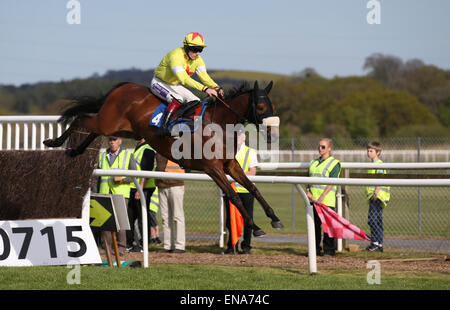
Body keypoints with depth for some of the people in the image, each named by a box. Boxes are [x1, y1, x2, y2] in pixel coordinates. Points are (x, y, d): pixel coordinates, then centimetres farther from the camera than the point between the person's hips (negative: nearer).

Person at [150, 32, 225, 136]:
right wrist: (204, 89, -49)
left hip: (175, 85, 8)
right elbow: (184, 79, -42)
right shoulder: (175, 56, -33)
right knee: (178, 99, -34)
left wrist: (216, 87, -30)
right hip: (159, 83, -8)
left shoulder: (197, 59, -7)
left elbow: (204, 76, -9)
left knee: (196, 102, -6)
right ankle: (163, 126, -30)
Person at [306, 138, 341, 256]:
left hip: (326, 200, -6)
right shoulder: (314, 162, 19)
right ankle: (315, 248, 14)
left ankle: (329, 249, 2)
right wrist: (308, 191, -3)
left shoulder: (334, 163, -2)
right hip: (313, 199, 6)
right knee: (314, 224, 7)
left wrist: (322, 197, -19)